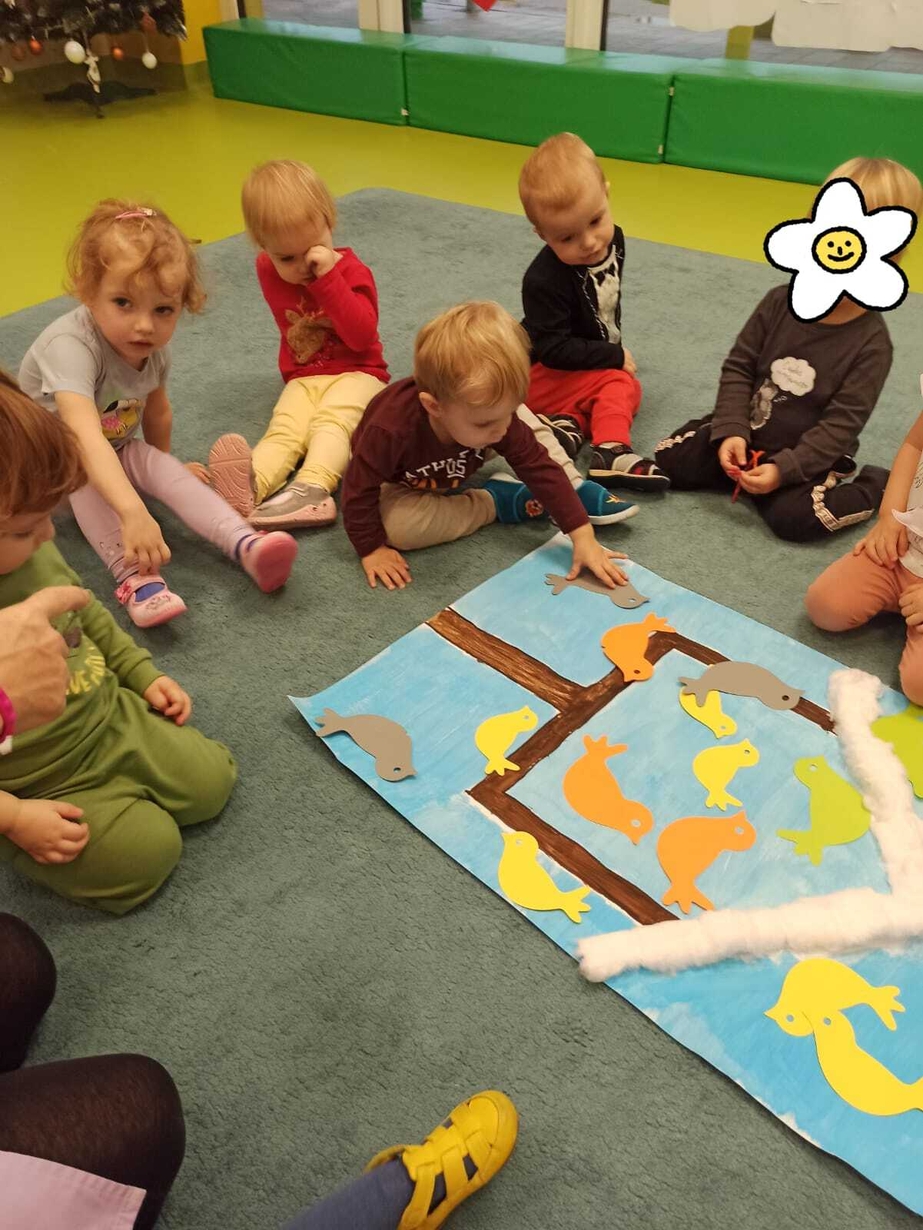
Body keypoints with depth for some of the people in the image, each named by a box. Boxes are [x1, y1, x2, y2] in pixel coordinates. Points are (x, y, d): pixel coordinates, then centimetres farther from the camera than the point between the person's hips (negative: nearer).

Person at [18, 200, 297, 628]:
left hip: (117, 453, 5)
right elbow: (86, 440, -52)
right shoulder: (71, 347, -37)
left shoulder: (154, 346, -15)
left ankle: (244, 544, -34)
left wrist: (160, 466, 16)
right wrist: (133, 511, -64)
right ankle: (134, 576, -47)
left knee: (165, 469, -22)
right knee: (84, 478, -35)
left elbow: (158, 412, 4)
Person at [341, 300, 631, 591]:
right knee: (398, 527, -36)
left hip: (454, 474, 3)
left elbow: (540, 467, -26)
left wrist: (583, 536, -31)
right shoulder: (391, 429, -44)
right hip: (400, 484, -3)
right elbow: (359, 490, -31)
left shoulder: (493, 411, -30)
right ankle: (494, 501, -19)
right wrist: (372, 549, -27)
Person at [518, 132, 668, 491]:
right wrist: (616, 357, -22)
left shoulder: (613, 238, -5)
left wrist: (615, 347, 11)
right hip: (547, 374, -8)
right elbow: (554, 350, -27)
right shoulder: (545, 281, -29)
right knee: (622, 386, -24)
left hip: (593, 362, 9)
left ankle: (568, 421, -15)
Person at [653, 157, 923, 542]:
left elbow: (841, 424, -17)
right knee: (669, 460, -9)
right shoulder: (780, 302, -6)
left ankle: (875, 486, 0)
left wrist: (784, 469, -27)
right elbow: (738, 367, -4)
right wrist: (731, 431, -18)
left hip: (809, 456, -3)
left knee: (790, 516, -28)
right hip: (746, 434, 4)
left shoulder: (872, 344, -15)